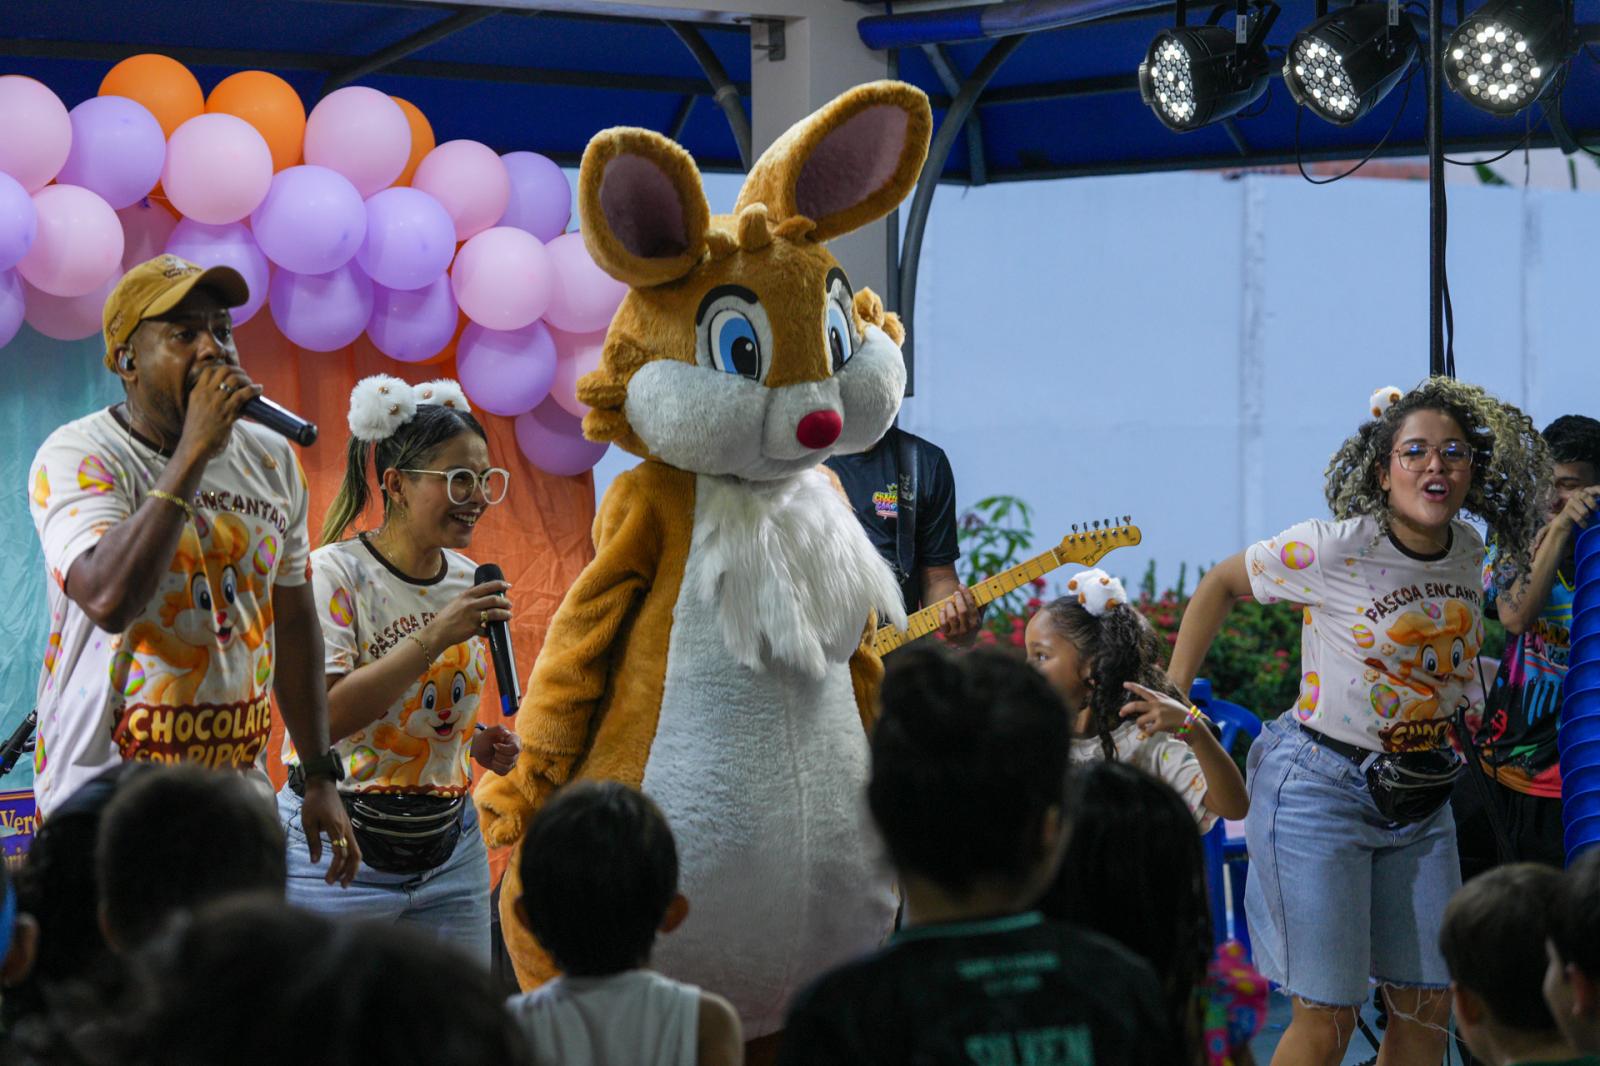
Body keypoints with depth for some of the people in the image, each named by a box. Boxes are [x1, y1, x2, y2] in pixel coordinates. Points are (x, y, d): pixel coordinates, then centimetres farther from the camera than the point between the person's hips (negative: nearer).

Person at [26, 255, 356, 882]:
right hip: (107, 796, -5)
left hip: (239, 787, 5)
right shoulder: (78, 456, -9)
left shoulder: (271, 460, 10)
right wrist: (193, 451, -23)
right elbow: (109, 599, -28)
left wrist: (321, 778, 18)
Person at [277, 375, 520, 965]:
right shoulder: (335, 573, -12)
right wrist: (433, 638, -27)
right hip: (341, 852, -6)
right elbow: (322, 716, -24)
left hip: (447, 847, 6)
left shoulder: (467, 580, 8)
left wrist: (478, 741, 2)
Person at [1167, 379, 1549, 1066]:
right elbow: (1219, 586, -3)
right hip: (1321, 789, -6)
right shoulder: (1336, 550, -17)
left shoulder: (1470, 553, 2)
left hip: (1420, 800, 6)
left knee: (1430, 1005, 9)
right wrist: (1174, 698, -4)